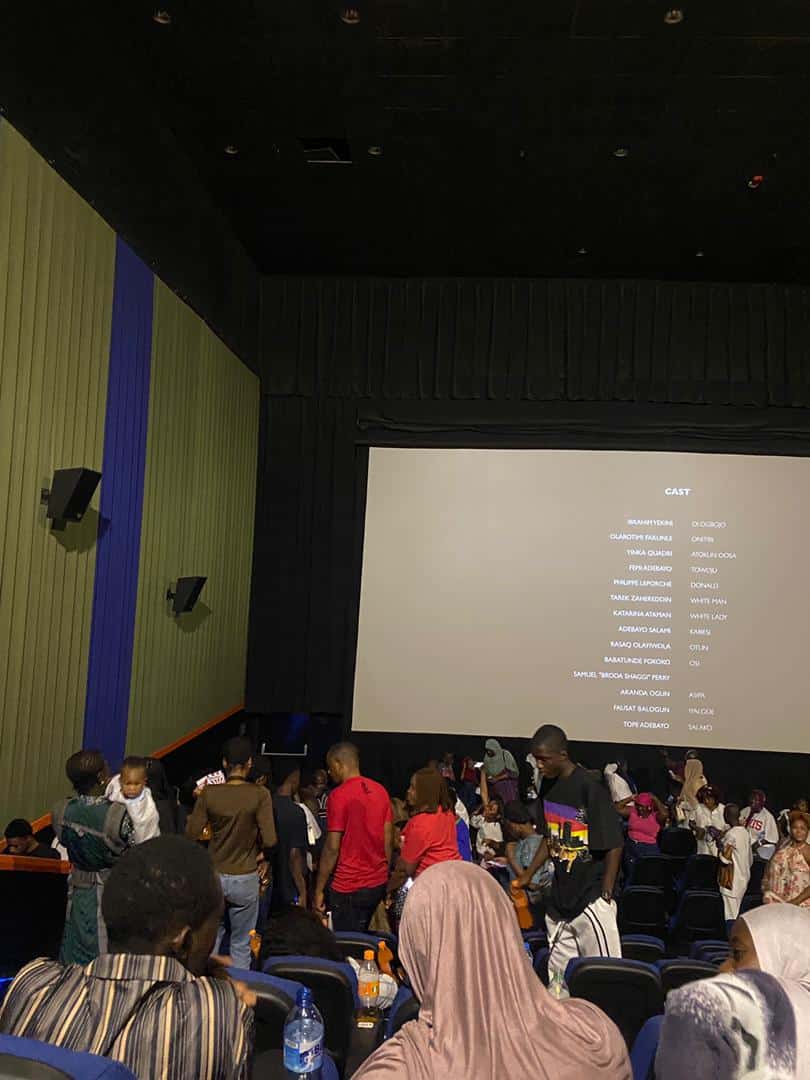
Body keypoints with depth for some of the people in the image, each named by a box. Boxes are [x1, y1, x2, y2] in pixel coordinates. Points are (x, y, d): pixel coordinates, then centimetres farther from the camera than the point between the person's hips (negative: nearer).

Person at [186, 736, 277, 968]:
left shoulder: (208, 793, -9)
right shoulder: (260, 795, -14)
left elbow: (191, 834, -5)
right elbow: (269, 840, -17)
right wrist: (262, 854, 4)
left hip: (213, 876, 2)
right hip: (245, 878, -2)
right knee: (242, 944, 12)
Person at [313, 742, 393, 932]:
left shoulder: (339, 795, -15)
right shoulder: (380, 791, 5)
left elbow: (332, 848, -16)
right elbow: (388, 839, 8)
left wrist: (319, 890, -8)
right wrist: (384, 876, 17)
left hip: (349, 887, -7)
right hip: (378, 883, 7)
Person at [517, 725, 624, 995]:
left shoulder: (590, 789, -17)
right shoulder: (547, 786, 5)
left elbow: (613, 846, -14)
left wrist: (605, 896, -13)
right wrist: (528, 875, 13)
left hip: (590, 899, -7)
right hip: (559, 897, 7)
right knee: (559, 976, 15)